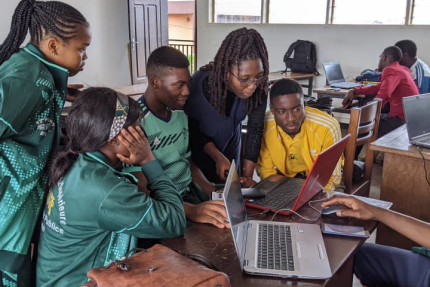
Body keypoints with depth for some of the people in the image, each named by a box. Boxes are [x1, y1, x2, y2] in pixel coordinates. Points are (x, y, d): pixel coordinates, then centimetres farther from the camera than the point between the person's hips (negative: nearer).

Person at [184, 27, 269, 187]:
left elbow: (255, 129, -18)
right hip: (198, 148, -3)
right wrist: (218, 157, -23)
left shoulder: (258, 88, -27)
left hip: (230, 143, 3)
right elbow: (191, 128, -19)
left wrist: (248, 175, -22)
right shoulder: (201, 84, -35)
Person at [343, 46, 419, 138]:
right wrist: (354, 91, 7)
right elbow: (377, 88, 18)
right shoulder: (399, 69, 15)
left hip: (402, 120, -9)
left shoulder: (390, 70, -17)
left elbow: (382, 97, -31)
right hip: (408, 117, 9)